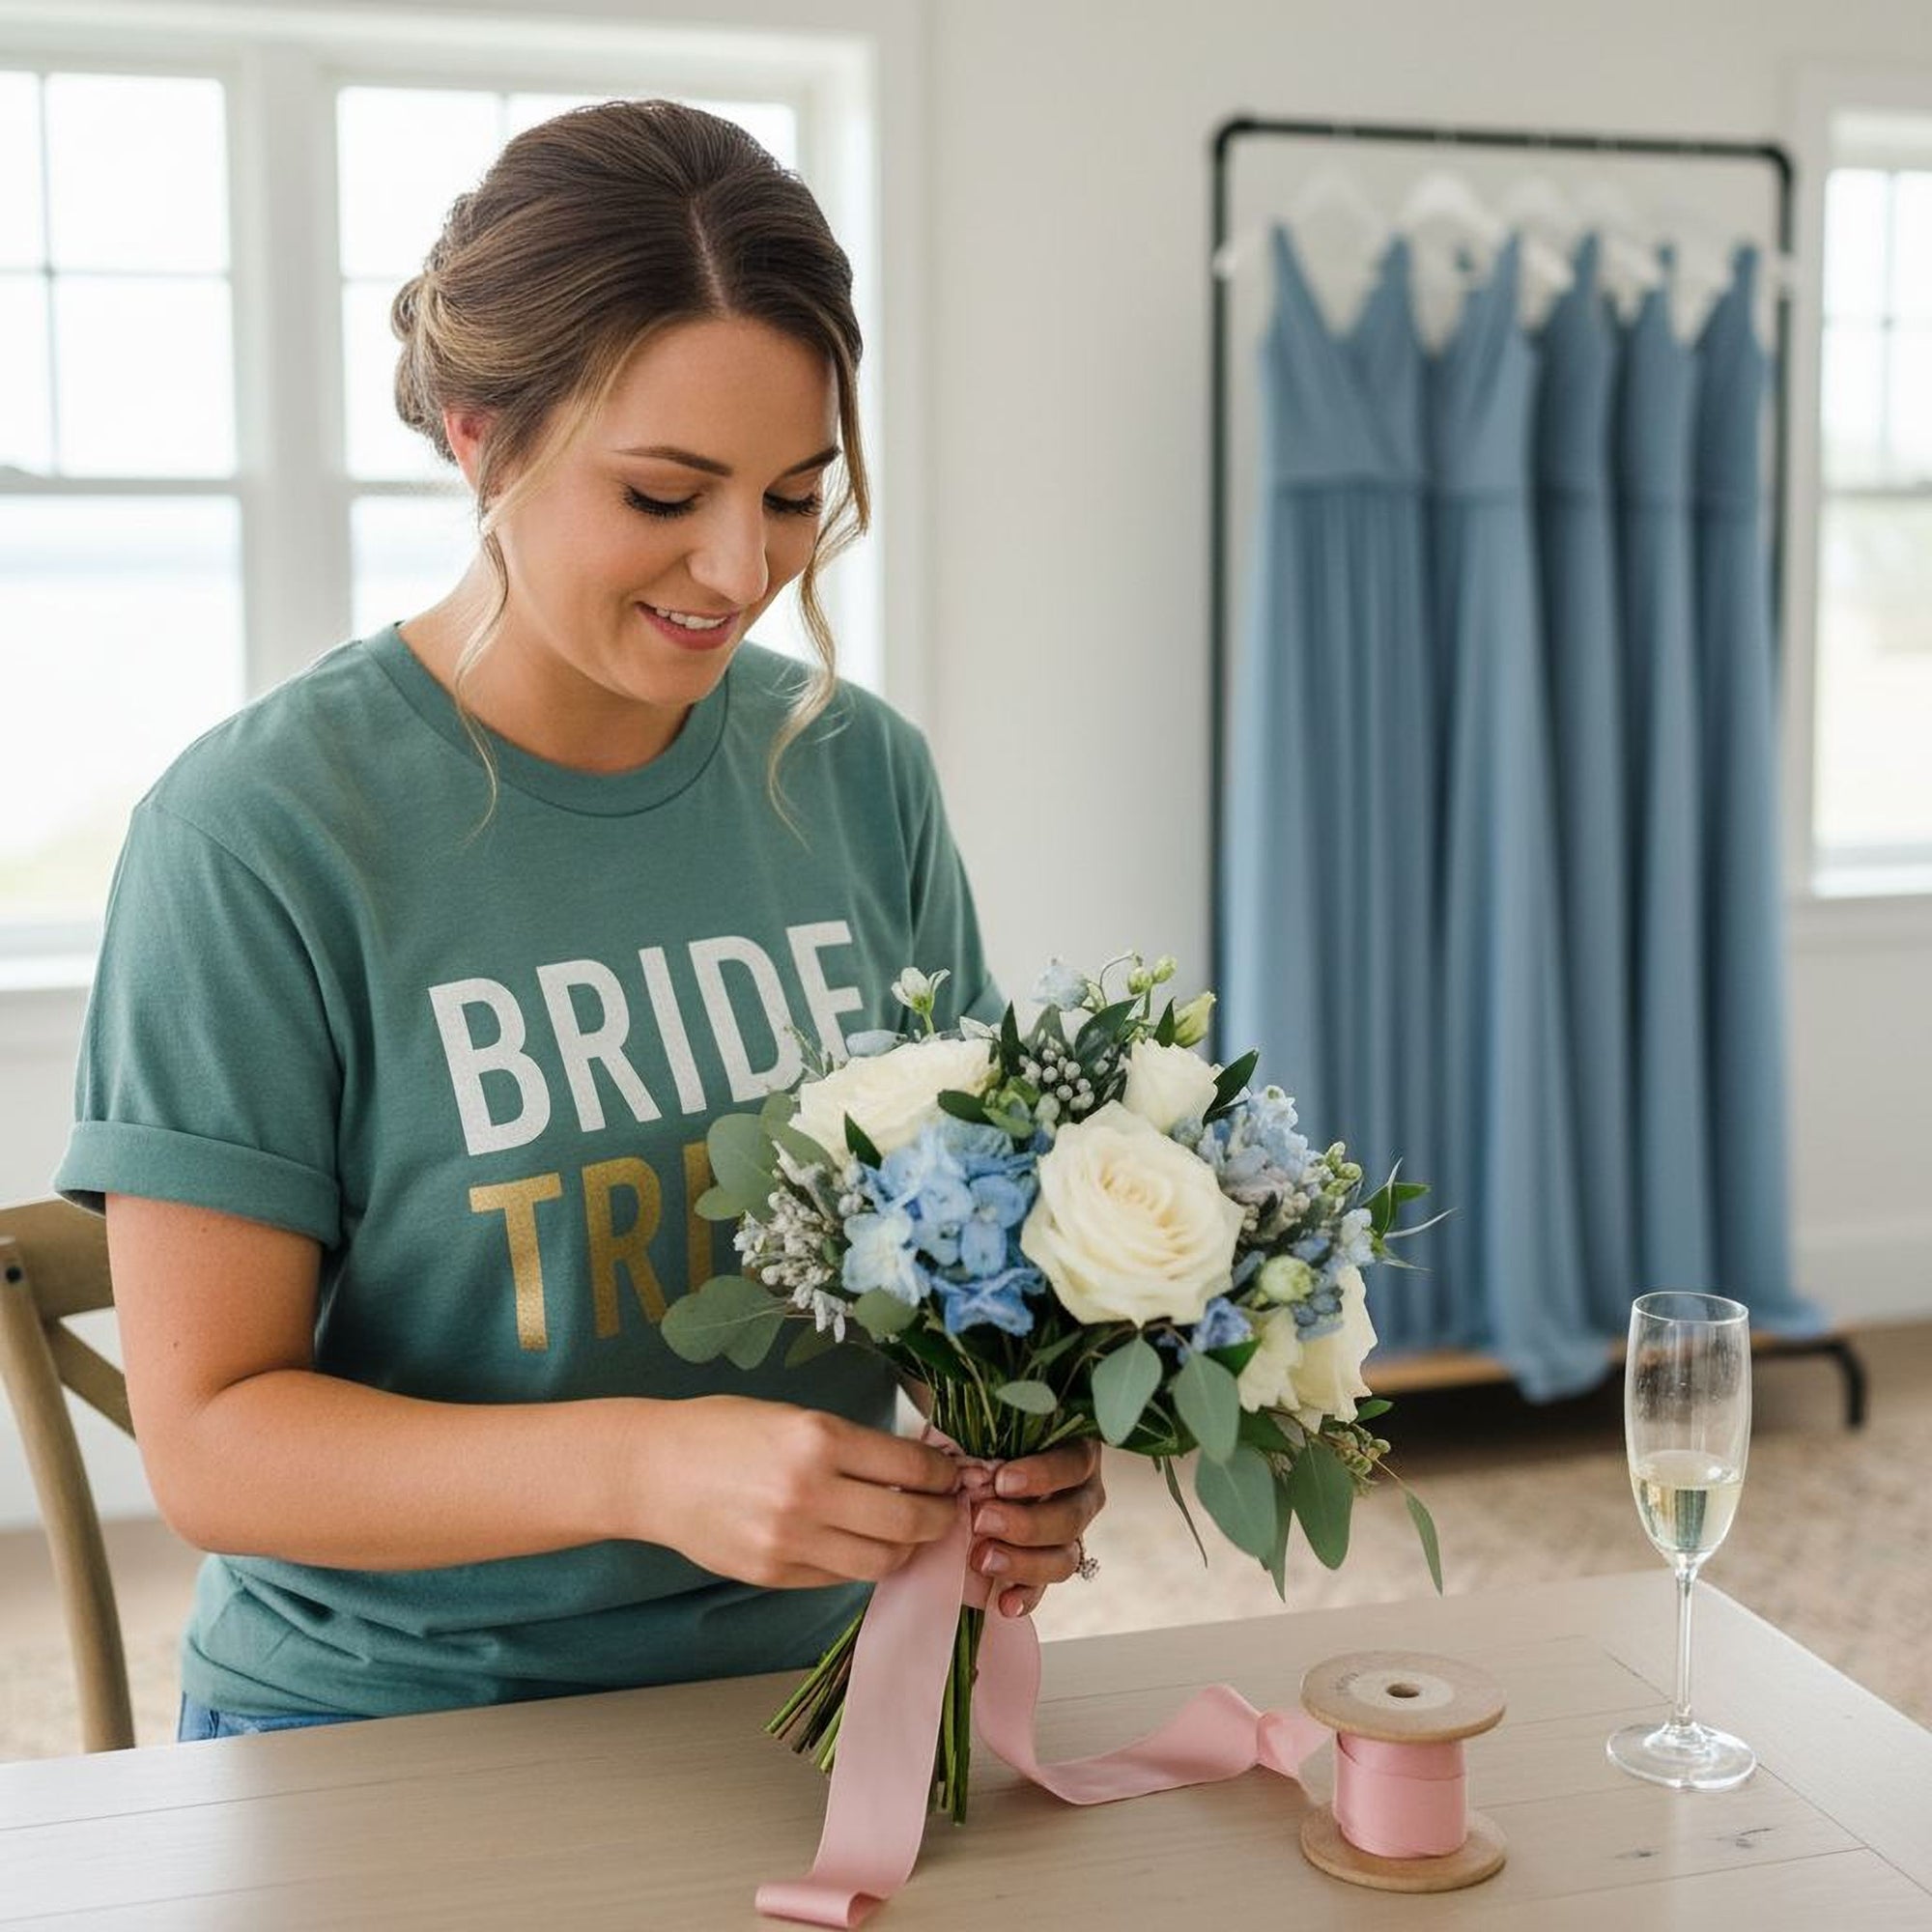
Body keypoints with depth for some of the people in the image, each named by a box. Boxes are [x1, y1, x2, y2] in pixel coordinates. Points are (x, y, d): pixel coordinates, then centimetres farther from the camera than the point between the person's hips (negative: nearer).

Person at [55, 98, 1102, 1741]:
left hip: (802, 1687, 3)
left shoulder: (859, 773, 1)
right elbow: (209, 1437, -12)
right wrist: (646, 1465, -26)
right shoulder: (261, 829, -12)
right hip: (388, 1730, -2)